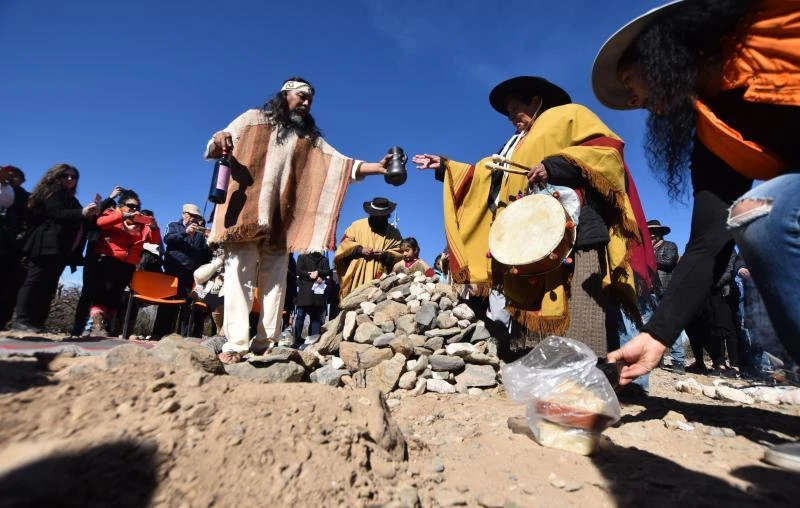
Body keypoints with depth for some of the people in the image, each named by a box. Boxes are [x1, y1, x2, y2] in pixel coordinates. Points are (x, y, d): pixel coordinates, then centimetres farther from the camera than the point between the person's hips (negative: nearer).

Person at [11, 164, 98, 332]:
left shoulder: (70, 199, 29)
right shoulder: (52, 193, 4)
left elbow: (77, 223, 24)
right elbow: (57, 214, -14)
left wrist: (89, 215, 8)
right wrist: (82, 213, -24)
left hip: (61, 249, 9)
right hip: (47, 246, -9)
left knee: (49, 285, 3)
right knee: (35, 281, -13)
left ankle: (36, 323, 1)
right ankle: (21, 320, -16)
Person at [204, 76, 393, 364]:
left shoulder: (309, 136, 20)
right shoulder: (253, 119, 14)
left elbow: (341, 163, 8)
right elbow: (214, 150, 11)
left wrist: (376, 167, -7)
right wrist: (219, 141, -15)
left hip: (281, 219, 3)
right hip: (245, 212, -2)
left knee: (274, 281, 0)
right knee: (239, 275, -9)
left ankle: (265, 344, 4)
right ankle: (235, 344, -9)